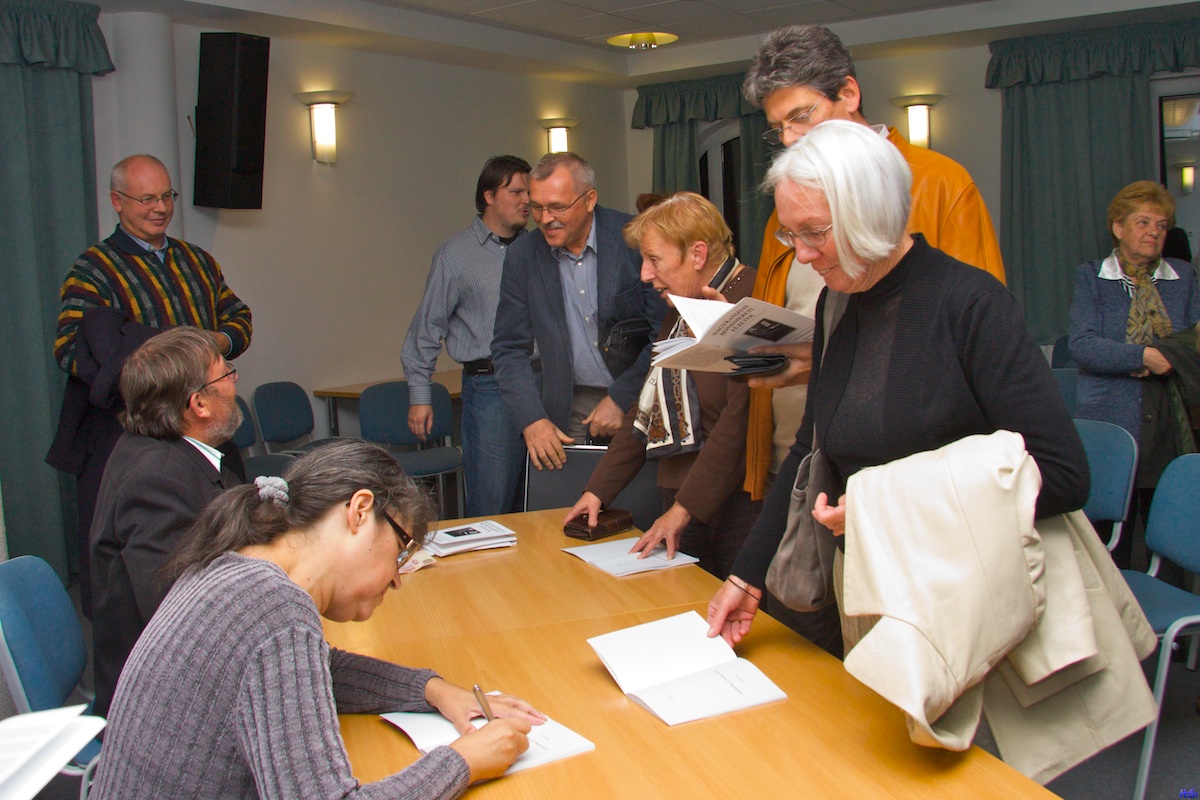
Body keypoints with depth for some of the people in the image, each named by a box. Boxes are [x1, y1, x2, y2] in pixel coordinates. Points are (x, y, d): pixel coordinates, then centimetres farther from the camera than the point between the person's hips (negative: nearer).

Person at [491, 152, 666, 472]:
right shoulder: (522, 256, 1)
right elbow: (509, 349, 2)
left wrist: (622, 398, -12)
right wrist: (532, 419, -11)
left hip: (637, 400, -2)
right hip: (569, 411, 2)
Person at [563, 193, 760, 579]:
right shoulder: (681, 312, 17)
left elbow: (739, 420, -20)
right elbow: (646, 409, 20)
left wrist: (684, 508, -17)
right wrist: (598, 490, 17)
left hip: (740, 504, -8)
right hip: (682, 506, 8)